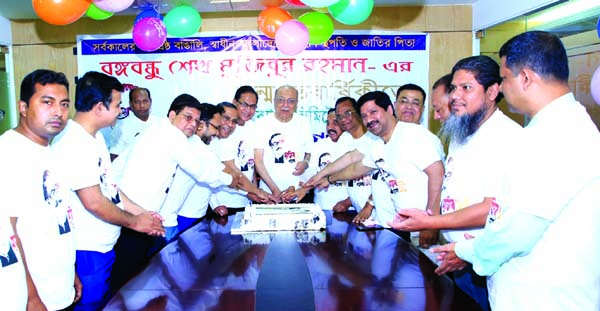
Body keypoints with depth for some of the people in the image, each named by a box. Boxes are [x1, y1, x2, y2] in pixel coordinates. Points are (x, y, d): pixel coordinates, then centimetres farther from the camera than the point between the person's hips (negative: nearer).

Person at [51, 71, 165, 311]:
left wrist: (139, 212, 7)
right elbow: (93, 202, -24)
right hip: (88, 250, -9)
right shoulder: (73, 144, -24)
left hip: (104, 245, 9)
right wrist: (135, 222, -11)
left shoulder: (95, 136, 7)